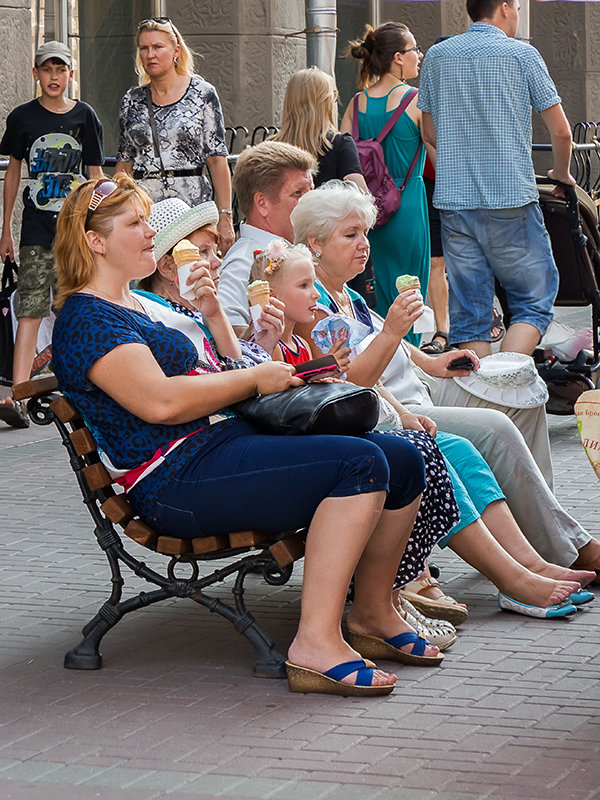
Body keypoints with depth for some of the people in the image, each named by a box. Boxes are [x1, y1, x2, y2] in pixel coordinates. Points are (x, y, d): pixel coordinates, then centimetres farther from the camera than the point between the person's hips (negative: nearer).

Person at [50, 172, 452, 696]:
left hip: (232, 439, 10)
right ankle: (317, 644, -32)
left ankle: (372, 612, 14)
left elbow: (226, 376, 31)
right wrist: (257, 378, -9)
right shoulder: (86, 319, -6)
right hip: (179, 480, -10)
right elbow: (161, 401, -20)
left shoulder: (148, 304, 25)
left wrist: (212, 313, 15)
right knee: (359, 463, -27)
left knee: (403, 461, -1)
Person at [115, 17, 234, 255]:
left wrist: (225, 217, -8)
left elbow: (217, 159, -2)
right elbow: (124, 163, 15)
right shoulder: (132, 100, 11)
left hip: (192, 203, -2)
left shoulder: (202, 93, 1)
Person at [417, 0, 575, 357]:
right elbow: (561, 131, 1)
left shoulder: (437, 55, 11)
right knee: (535, 301, 3)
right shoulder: (521, 54, -1)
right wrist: (561, 174, 20)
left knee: (468, 312, 6)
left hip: (453, 198, 4)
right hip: (512, 196, -4)